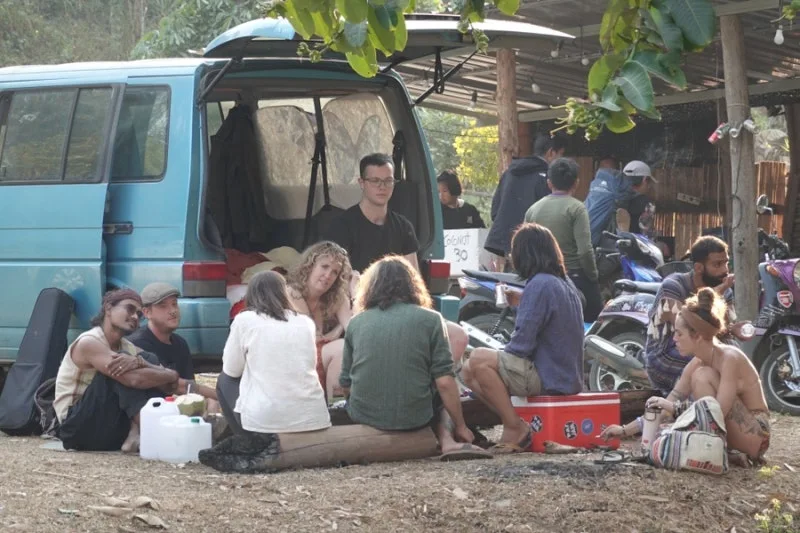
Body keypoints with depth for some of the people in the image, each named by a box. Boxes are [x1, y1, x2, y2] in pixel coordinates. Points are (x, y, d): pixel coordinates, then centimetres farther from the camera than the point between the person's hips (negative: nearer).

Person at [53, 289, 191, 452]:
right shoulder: (88, 343, -16)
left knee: (149, 360, -4)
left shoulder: (128, 348, 11)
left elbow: (165, 382, -7)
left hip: (112, 431, 8)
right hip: (77, 428, -8)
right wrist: (173, 377, -12)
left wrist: (139, 362, -28)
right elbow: (134, 379, -29)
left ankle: (137, 433, -24)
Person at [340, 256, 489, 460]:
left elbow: (345, 384, 10)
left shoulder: (356, 322, 6)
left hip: (364, 417, 3)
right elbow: (444, 382, -5)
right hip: (415, 418, -2)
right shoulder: (430, 319, 0)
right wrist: (460, 427, 6)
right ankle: (448, 441, 2)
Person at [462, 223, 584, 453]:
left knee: (479, 359, -18)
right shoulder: (565, 283, 13)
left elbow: (522, 344, -19)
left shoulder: (539, 285, -18)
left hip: (550, 379, -10)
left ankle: (515, 428, -13)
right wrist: (521, 304, 24)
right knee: (469, 372, 10)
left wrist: (501, 355, -2)